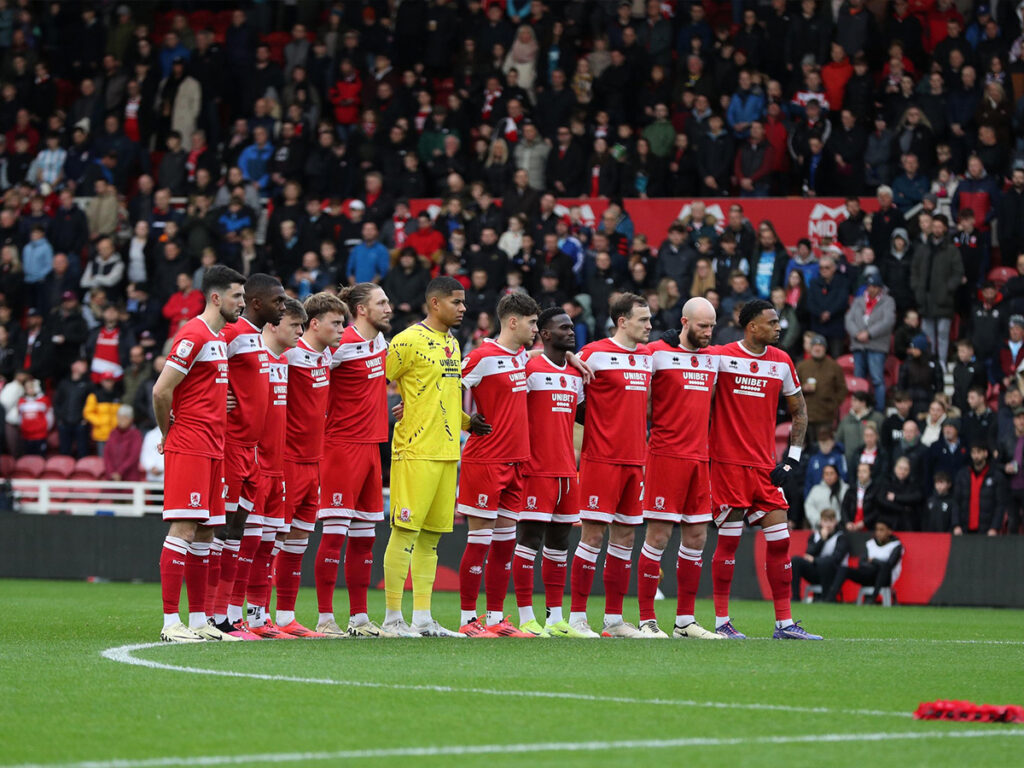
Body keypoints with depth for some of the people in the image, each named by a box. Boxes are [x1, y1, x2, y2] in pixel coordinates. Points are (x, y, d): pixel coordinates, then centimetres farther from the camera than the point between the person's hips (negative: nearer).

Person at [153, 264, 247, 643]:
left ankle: (199, 621, 13)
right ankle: (171, 622, -13)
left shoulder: (220, 338, 18)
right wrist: (168, 433, -3)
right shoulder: (194, 336, -12)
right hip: (189, 448, -9)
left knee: (205, 532, 10)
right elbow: (161, 390, -15)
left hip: (213, 449, 9)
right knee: (184, 529, -11)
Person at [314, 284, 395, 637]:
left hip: (371, 445, 8)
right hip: (343, 445, -8)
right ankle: (325, 618, -6)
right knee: (335, 534, -8)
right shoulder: (343, 345, -14)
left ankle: (359, 618, 14)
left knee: (364, 537, 9)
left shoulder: (380, 340, 12)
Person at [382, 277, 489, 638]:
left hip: (447, 451, 8)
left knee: (430, 535, 9)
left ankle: (423, 618, 12)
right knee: (406, 530, -8)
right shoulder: (409, 341, -9)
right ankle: (392, 617, -4)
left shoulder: (453, 343, 18)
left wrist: (468, 422, 14)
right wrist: (394, 410, -11)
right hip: (416, 451, -8)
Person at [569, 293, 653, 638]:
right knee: (593, 535, -6)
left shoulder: (647, 356, 13)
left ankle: (614, 619, 13)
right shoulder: (595, 354, -8)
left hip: (635, 460, 7)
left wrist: (643, 438, 15)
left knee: (625, 536, 8)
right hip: (602, 459, -7)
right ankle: (577, 617, -2)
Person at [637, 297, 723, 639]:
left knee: (696, 537, 7)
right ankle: (647, 620, -2)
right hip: (665, 454, -7)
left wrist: (707, 444, 16)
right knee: (658, 536, -6)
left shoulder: (712, 358, 14)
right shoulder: (657, 352, -6)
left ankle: (685, 620, 13)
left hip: (699, 457, 7)